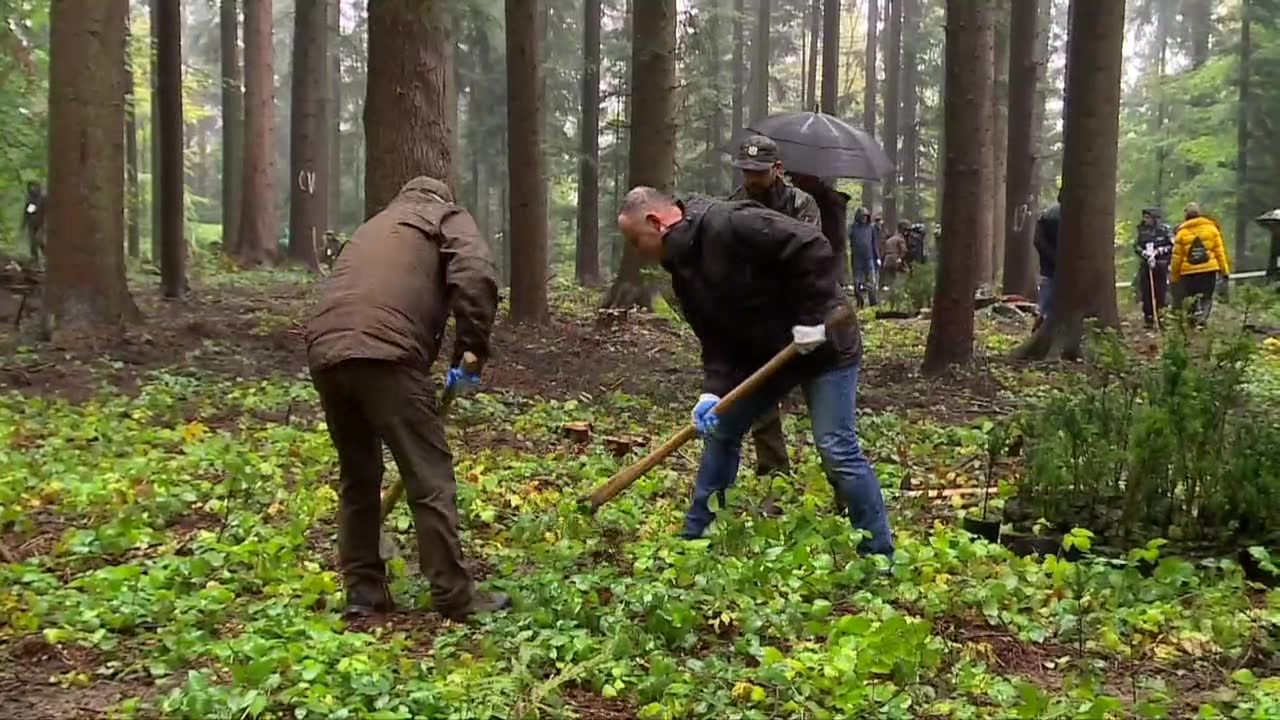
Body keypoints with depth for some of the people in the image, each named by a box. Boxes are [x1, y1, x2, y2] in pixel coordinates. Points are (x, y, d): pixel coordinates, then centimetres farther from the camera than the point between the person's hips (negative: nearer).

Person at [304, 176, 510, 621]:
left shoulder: (375, 227, 37)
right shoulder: (447, 218, 18)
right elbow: (476, 278, -5)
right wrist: (472, 347, 4)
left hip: (326, 353, 7)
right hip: (384, 355, -7)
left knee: (358, 477, 20)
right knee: (430, 478, 1)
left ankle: (363, 591, 24)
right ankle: (454, 598, 6)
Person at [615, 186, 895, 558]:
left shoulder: (730, 226, -25)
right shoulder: (684, 270, 3)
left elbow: (812, 248, -30)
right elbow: (716, 340, 1)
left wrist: (811, 317, -27)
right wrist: (713, 391, -15)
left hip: (823, 345, -9)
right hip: (765, 352, 9)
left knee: (837, 448, -10)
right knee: (720, 429, 10)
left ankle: (880, 556, 2)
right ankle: (695, 536, 22)